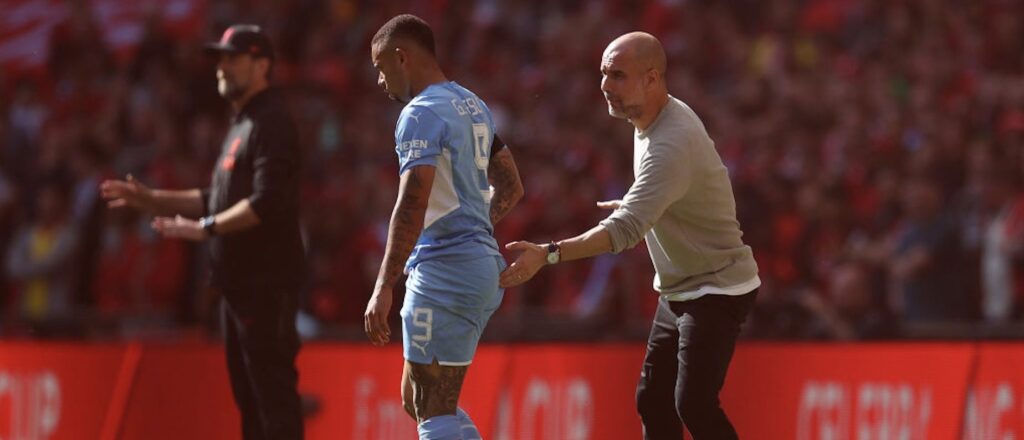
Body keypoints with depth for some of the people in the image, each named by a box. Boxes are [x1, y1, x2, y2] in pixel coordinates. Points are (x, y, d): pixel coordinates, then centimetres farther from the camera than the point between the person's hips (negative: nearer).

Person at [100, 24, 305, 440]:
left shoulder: (273, 124, -11)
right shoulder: (241, 124, 20)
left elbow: (266, 203, -23)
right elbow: (217, 200, 26)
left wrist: (206, 228, -24)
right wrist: (150, 199, 18)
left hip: (267, 282, -10)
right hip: (238, 281, 10)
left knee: (274, 394, -12)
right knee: (248, 396, 13)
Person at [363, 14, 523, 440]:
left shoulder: (422, 114, -13)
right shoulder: (473, 106, 15)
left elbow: (412, 206, -23)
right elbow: (510, 188, 25)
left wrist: (384, 289, -26)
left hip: (444, 272, -10)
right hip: (484, 265, 10)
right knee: (418, 399, 17)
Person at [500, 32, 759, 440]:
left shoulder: (672, 144, -30)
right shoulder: (650, 120, 2)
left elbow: (625, 229, -40)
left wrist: (548, 254, -47)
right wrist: (635, 206, 15)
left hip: (716, 291, -10)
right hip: (678, 292, 10)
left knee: (693, 404, -20)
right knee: (653, 402, 9)